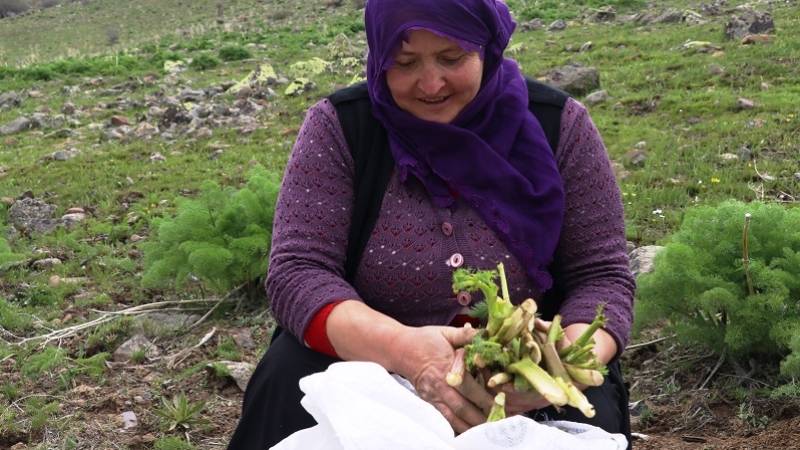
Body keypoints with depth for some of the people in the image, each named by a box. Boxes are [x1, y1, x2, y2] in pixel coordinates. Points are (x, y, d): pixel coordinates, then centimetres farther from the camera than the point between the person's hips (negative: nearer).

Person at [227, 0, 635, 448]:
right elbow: (297, 272, -16)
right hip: (373, 367, 0)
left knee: (588, 410, -29)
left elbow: (601, 276, -6)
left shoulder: (559, 125, -7)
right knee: (291, 377, -28)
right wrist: (401, 348, -36)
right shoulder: (340, 126, -9)